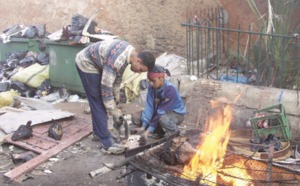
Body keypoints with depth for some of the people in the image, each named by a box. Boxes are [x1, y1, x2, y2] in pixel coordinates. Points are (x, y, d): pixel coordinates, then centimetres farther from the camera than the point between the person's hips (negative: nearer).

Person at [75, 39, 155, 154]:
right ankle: (107, 143, -8)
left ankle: (98, 132, 30)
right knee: (99, 102, -10)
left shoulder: (131, 52, -6)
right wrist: (114, 111, -20)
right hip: (87, 64, -9)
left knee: (98, 102, 16)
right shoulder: (116, 61, -35)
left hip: (94, 63, 9)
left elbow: (117, 76, 8)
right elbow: (106, 87, -29)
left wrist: (116, 97, 13)